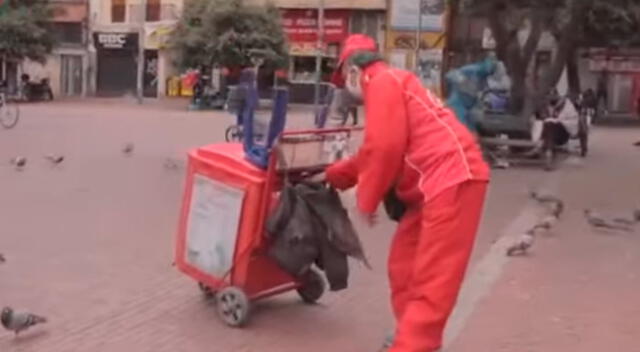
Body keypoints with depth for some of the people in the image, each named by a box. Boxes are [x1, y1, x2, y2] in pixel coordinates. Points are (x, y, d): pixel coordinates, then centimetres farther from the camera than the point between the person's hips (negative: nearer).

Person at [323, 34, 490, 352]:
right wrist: (333, 176, 43)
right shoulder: (390, 86, 27)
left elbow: (385, 149, -15)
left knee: (431, 278, -9)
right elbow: (372, 152, 36)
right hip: (437, 183, 10)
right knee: (404, 264, 17)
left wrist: (367, 200, -4)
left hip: (452, 179, -10)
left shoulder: (383, 82, -5)